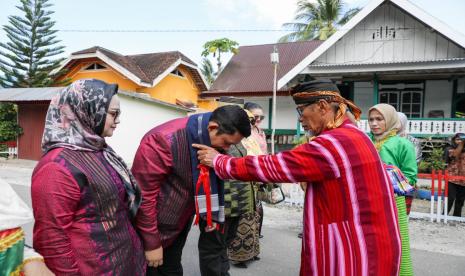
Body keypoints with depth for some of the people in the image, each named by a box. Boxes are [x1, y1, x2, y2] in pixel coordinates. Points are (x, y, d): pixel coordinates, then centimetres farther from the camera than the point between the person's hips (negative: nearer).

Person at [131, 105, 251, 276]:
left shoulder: (213, 142, -5)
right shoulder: (164, 140, -28)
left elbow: (213, 181, 11)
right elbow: (143, 195, -24)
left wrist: (211, 215, 6)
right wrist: (151, 243, -18)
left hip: (181, 222, 6)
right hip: (157, 229, -6)